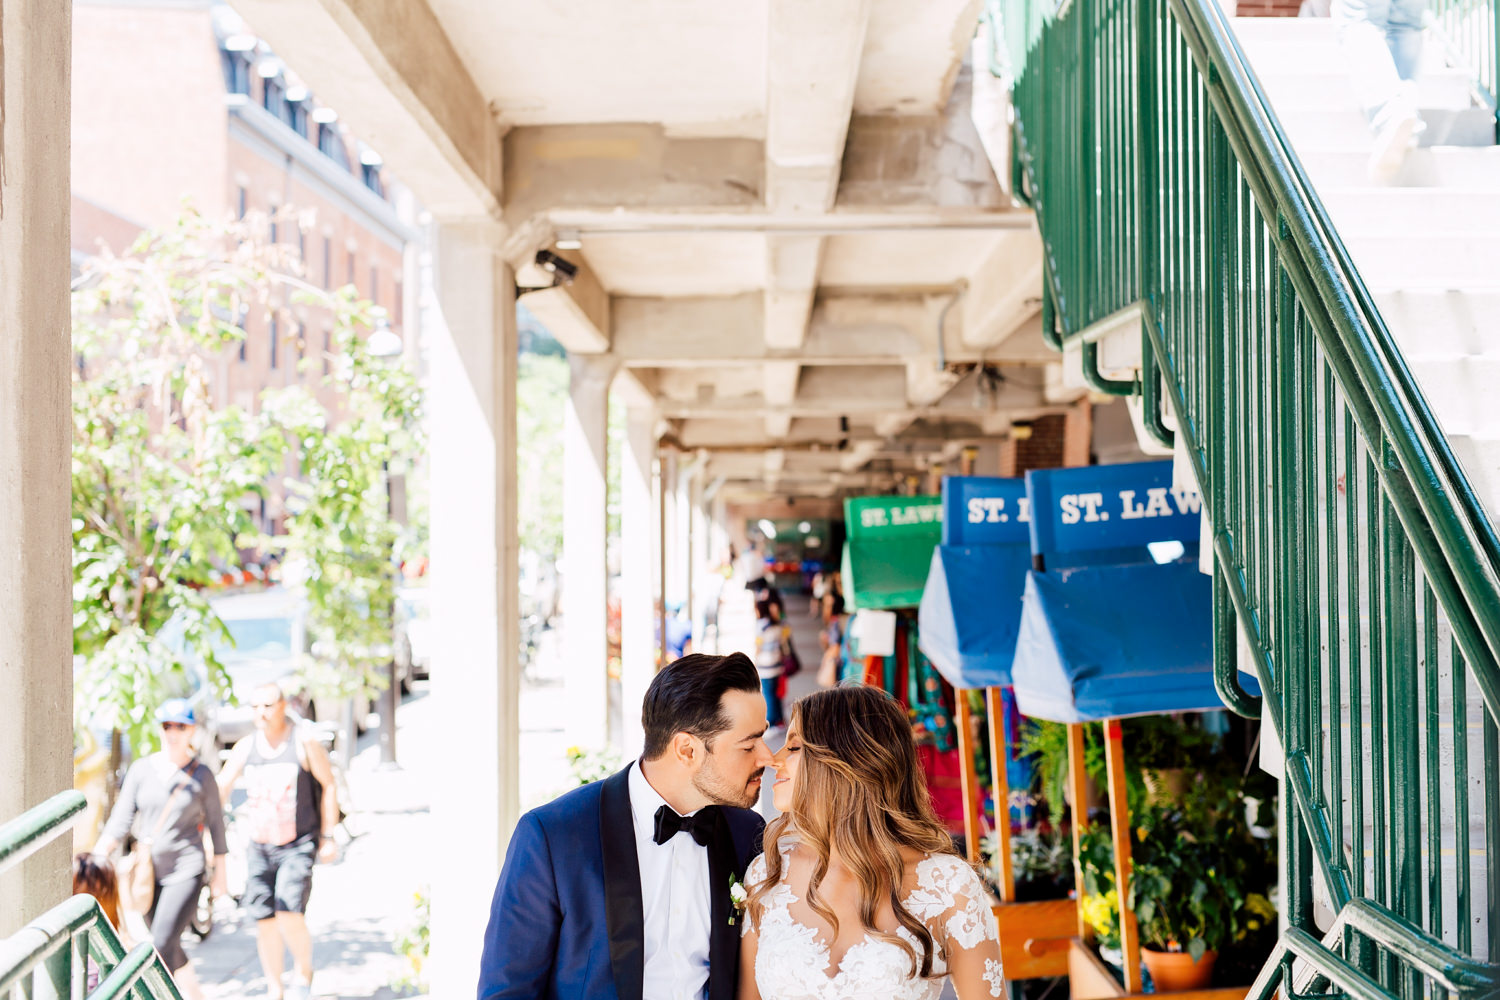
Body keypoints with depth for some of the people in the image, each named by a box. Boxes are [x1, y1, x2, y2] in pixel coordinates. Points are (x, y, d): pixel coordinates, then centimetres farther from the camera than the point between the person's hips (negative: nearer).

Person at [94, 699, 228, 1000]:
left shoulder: (202, 775, -4)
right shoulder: (141, 769, -1)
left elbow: (215, 822, 4)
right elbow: (121, 820, -1)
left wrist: (220, 871, 6)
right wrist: (97, 857, -13)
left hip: (185, 871, -3)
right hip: (148, 870, 3)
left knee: (162, 944, -15)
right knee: (167, 944, 13)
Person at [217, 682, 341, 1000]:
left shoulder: (304, 742, -8)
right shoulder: (245, 747, 2)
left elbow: (329, 785, -2)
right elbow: (221, 788, 8)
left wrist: (327, 837, -3)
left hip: (299, 845, -4)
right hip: (259, 847, 4)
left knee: (289, 914, -18)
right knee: (264, 921, 4)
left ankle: (303, 972, 8)